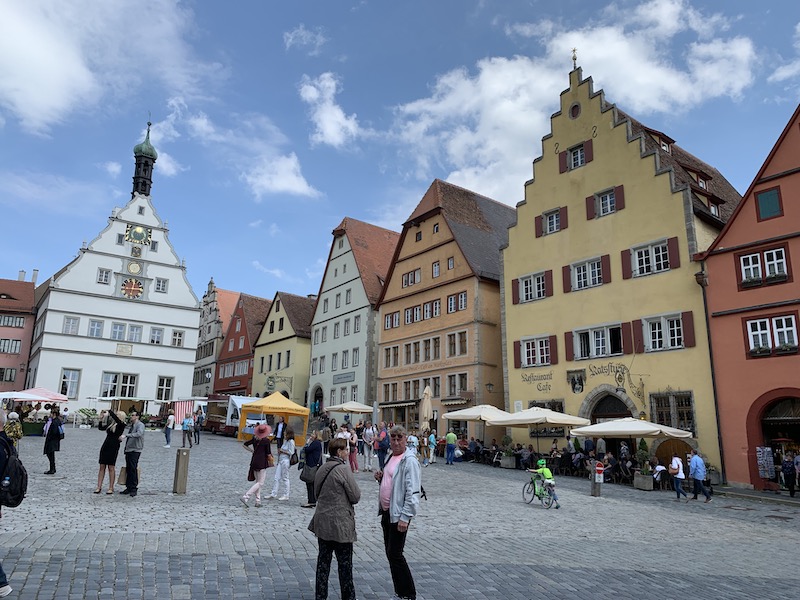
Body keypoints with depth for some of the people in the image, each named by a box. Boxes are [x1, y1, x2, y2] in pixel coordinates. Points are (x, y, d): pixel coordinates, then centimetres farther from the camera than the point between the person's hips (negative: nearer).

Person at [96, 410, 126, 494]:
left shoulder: (121, 425, -7)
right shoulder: (111, 425, 12)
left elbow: (115, 418, -24)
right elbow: (100, 428, 20)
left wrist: (109, 412, -13)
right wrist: (101, 419, 7)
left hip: (113, 447, -6)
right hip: (105, 446, 6)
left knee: (111, 468, -1)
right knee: (102, 467, 6)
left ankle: (111, 488, 7)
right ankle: (99, 487, 12)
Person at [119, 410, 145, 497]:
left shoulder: (140, 425, -9)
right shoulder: (130, 425, 16)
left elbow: (139, 433, -29)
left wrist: (126, 435, -34)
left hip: (135, 450, -8)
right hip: (128, 450, 8)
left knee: (133, 469, -9)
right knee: (128, 469, 9)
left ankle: (134, 489, -4)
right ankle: (128, 488, 17)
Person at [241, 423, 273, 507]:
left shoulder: (254, 438, 4)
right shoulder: (267, 441, -13)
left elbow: (245, 445, 11)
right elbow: (268, 454, -11)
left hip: (254, 462, 7)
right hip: (262, 463, -7)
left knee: (258, 481, 16)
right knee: (260, 483, 0)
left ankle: (258, 501, 17)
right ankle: (246, 497, -13)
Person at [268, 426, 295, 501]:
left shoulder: (291, 441, -14)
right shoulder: (285, 440, 13)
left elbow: (291, 452, -17)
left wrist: (282, 451, -13)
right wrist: (279, 451, 3)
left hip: (286, 461, -8)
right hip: (280, 461, 9)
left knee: (285, 478, 1)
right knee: (277, 478, 8)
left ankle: (286, 495, 12)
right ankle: (274, 494, 13)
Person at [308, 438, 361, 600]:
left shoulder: (322, 469, 6)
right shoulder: (343, 470, -17)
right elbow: (356, 497, -13)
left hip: (322, 523, 7)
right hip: (340, 524, -7)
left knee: (323, 561, 14)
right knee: (345, 564, 6)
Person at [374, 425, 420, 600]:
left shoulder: (409, 460, -17)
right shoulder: (392, 457, 11)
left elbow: (412, 492, -21)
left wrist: (405, 517, -24)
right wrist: (381, 478, 3)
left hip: (399, 514, -9)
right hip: (387, 512, 9)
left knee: (395, 555, -4)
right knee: (390, 553, 15)